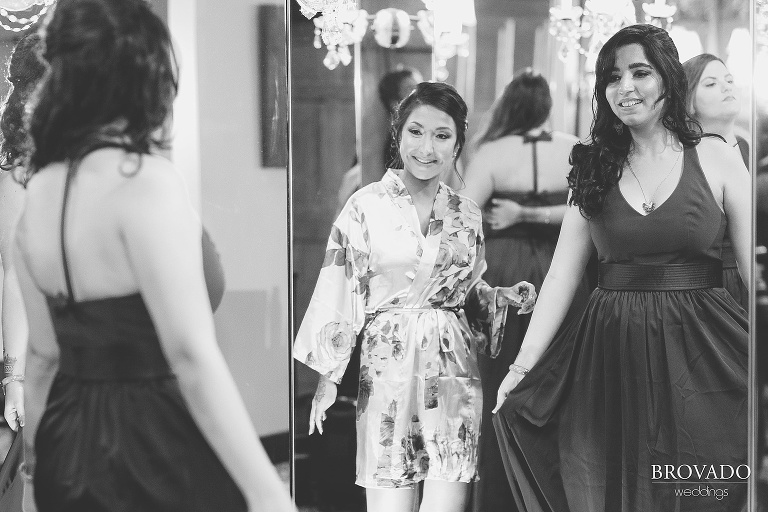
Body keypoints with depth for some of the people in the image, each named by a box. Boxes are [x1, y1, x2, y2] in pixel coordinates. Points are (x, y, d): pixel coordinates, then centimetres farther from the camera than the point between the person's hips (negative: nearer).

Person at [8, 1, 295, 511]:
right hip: (155, 450, -8)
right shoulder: (144, 180, -18)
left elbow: (41, 350, 12)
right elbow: (192, 357, -23)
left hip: (67, 450, 8)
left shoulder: (36, 190, 5)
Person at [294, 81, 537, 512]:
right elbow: (339, 291, -2)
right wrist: (328, 377, -4)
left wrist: (503, 297, 0)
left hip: (454, 370, 3)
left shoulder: (467, 214, 9)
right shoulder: (366, 206, -2)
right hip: (387, 367, -3)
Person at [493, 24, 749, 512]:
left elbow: (752, 268, -2)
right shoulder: (595, 170, 7)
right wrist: (523, 367, -1)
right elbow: (561, 275, 6)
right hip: (611, 357, 2)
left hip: (701, 351, -2)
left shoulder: (716, 159, 1)